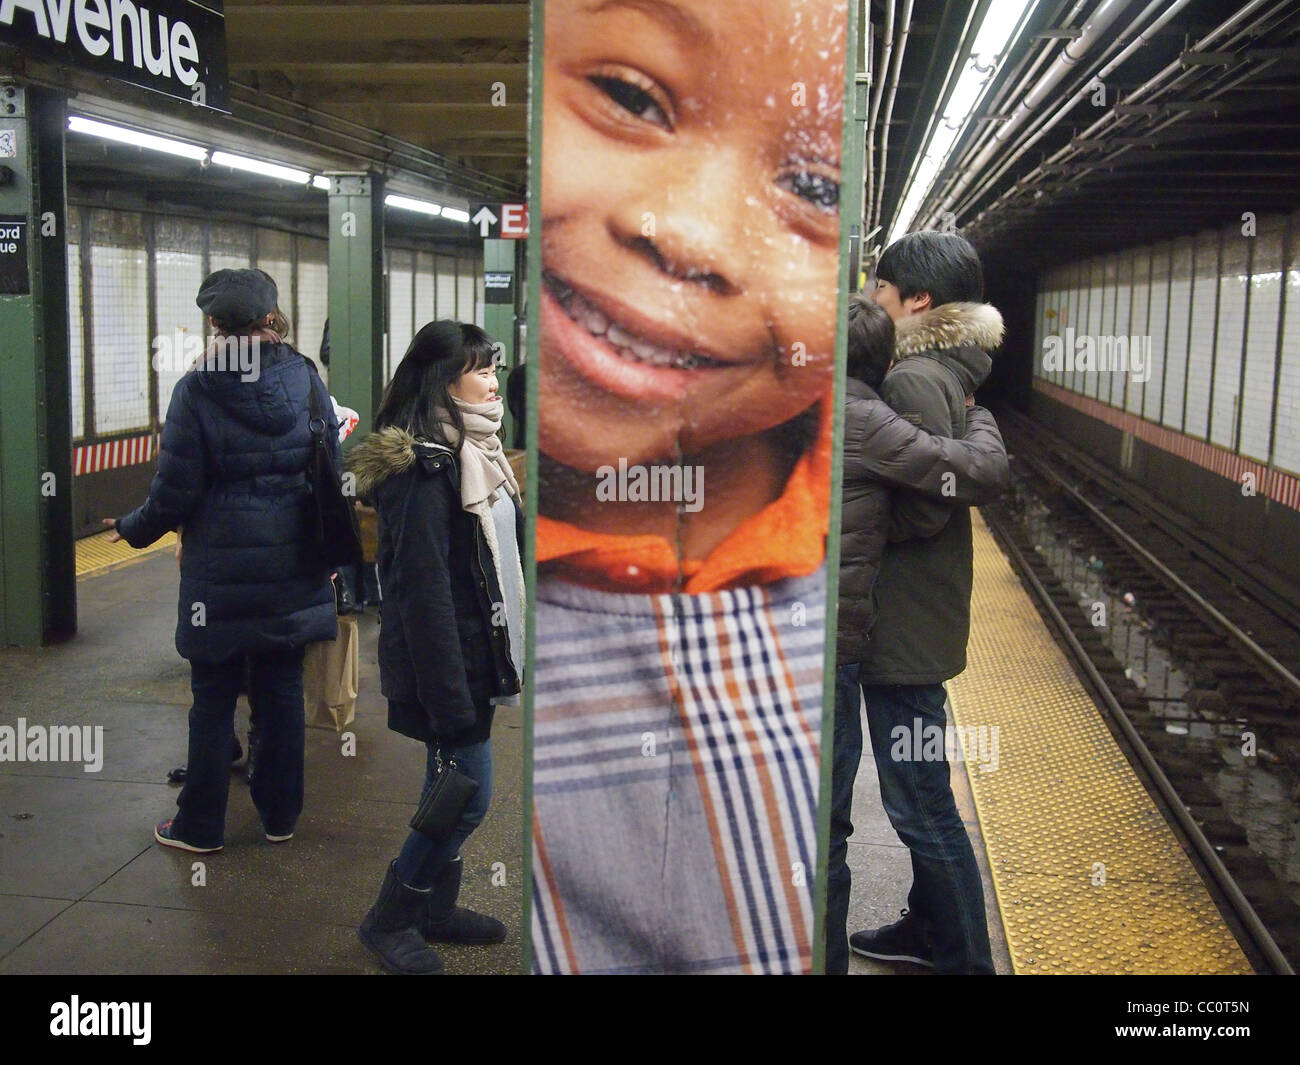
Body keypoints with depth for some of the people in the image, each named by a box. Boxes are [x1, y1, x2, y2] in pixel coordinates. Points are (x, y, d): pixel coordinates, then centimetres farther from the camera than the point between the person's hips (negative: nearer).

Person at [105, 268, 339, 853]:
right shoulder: (305, 379, -1)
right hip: (292, 567, 3)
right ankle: (280, 814, 24)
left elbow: (176, 492, -10)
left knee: (214, 699, 8)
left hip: (220, 571, -3)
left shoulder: (197, 389, -12)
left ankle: (200, 825, 19)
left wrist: (132, 528, 10)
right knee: (282, 690, 14)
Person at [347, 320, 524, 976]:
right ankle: (389, 920, 16)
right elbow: (423, 593, -23)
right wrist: (450, 700, -24)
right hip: (445, 661, -9)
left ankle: (436, 908, 33)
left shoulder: (473, 451, 11)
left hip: (475, 652, 9)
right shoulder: (424, 468, -20)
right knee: (466, 796, -2)